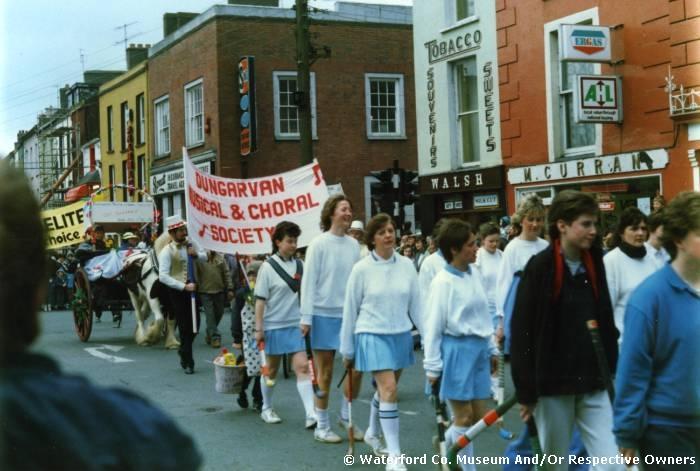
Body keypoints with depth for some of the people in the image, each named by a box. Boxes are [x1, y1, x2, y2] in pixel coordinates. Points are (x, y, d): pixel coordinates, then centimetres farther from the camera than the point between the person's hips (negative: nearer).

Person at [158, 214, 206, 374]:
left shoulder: (190, 243, 1)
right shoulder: (167, 251, -16)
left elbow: (205, 257, 13)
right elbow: (163, 276, -23)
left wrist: (197, 254, -11)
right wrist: (184, 286, -28)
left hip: (191, 287, 5)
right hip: (176, 290, -5)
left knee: (195, 323, 9)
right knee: (184, 326, -2)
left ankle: (183, 351, 35)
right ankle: (188, 362, 9)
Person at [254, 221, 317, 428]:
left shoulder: (299, 265, 4)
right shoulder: (268, 267, -7)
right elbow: (260, 300, -7)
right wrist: (258, 328, -10)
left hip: (296, 325, 3)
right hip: (274, 325, -3)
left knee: (302, 367, -8)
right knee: (272, 370, 11)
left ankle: (311, 414, -13)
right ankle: (266, 409, 30)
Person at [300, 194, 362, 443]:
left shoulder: (353, 244, 4)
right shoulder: (319, 244, -8)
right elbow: (308, 282, -8)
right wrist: (306, 318, -11)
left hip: (350, 314, 4)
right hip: (325, 315, -4)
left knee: (356, 367, 4)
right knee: (325, 373, 5)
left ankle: (347, 416, 24)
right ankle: (322, 426, 17)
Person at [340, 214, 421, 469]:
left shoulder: (406, 265, 0)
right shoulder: (361, 269, -7)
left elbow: (416, 304, 7)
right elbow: (350, 310, 0)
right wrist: (347, 349, 3)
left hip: (401, 335, 4)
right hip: (373, 335, -4)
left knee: (386, 389, 16)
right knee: (389, 389, -13)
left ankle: (373, 433, 42)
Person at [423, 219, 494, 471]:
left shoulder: (475, 274, 7)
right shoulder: (443, 282, -12)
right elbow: (433, 326, -9)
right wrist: (432, 366, -9)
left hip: (478, 348, 7)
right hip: (457, 349, -7)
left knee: (479, 416, 9)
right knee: (464, 417, 1)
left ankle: (445, 445, 30)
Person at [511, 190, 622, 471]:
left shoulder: (595, 265, 6)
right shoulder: (539, 268, -10)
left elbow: (605, 324, 11)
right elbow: (522, 332, -11)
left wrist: (612, 373, 6)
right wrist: (525, 391, -13)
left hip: (593, 385, 4)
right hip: (552, 385, -4)